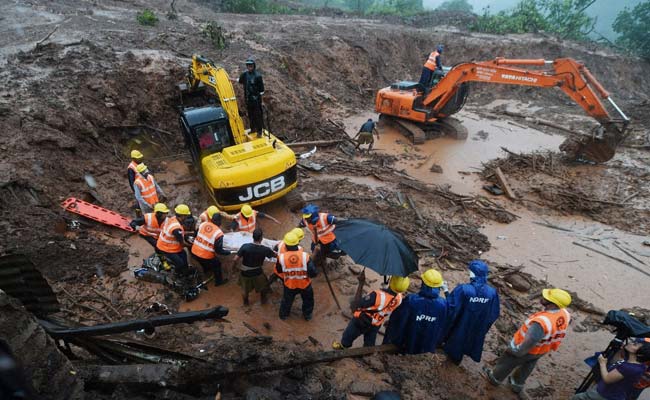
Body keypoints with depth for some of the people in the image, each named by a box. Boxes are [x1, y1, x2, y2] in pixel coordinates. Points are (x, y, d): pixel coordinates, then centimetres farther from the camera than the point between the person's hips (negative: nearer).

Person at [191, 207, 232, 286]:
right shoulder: (218, 233, -21)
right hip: (206, 256, -5)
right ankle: (219, 281, 39)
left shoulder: (203, 224, -6)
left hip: (194, 251, 6)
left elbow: (196, 234, 11)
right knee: (217, 265, 23)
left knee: (204, 262, 38)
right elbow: (218, 250, -18)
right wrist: (228, 252, -2)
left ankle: (206, 270, 67)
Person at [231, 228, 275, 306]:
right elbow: (275, 255, -5)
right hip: (257, 273, 0)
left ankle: (246, 302, 53)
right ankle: (263, 299, 53)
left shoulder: (245, 246, -27)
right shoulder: (265, 249, -24)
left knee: (245, 289, 29)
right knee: (263, 287, 31)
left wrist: (233, 266, 1)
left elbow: (235, 259, -21)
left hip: (245, 272, 1)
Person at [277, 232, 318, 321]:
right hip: (305, 284, -1)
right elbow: (313, 273, -24)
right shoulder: (305, 256, -29)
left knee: (287, 300, 30)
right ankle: (307, 315, 50)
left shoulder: (281, 257, -27)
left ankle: (284, 315, 53)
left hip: (289, 285, 1)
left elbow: (279, 271, -7)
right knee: (308, 300, 29)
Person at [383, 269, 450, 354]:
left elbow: (397, 323, -20)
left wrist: (388, 341, -1)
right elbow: (443, 328, -6)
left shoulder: (411, 300, -32)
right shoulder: (443, 304, -23)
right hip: (428, 347, 4)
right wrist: (436, 344, 14)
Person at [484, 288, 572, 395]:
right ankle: (517, 385, 54)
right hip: (542, 350, 6)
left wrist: (514, 351, -17)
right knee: (527, 366, 31)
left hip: (525, 349, -6)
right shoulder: (565, 314, -21)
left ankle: (495, 378, 47)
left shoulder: (542, 322, -45)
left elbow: (529, 343, -37)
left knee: (506, 362, 22)